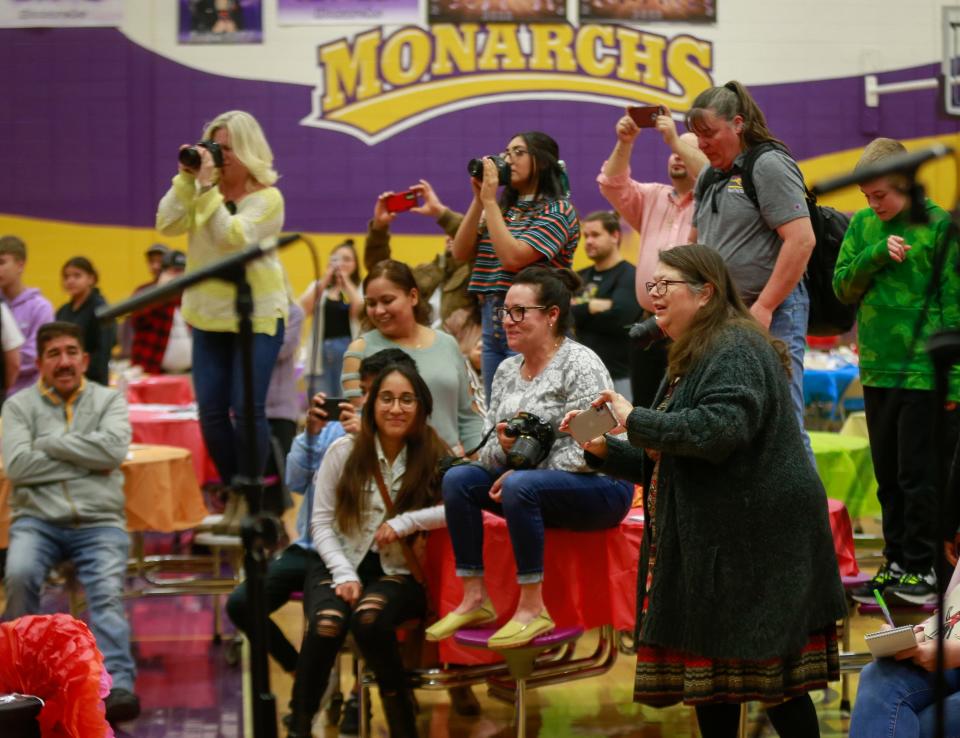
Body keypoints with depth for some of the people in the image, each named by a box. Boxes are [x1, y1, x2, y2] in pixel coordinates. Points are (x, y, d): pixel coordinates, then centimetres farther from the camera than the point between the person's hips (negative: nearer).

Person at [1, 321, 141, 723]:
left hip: (99, 522, 0)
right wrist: (86, 460, -7)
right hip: (37, 520, 0)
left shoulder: (109, 400, 11)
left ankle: (117, 686, -37)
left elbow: (114, 449, -10)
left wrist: (49, 442, -5)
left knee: (108, 592, -25)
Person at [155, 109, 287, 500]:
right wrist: (186, 179, -11)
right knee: (211, 411, 3)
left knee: (246, 410, -11)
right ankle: (232, 491, 17)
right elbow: (167, 224, -5)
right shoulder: (204, 189, 6)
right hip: (209, 316, 5)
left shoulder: (267, 198, -8)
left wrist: (206, 187, -23)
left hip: (257, 316, -5)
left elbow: (232, 238, -23)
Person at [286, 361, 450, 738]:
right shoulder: (344, 451, 0)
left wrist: (403, 522, -19)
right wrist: (344, 575, -11)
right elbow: (321, 522, 2)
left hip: (398, 572, -1)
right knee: (327, 623, -32)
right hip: (338, 564, 1)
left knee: (369, 617, -35)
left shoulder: (434, 456, -1)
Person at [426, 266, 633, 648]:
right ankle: (475, 598, -7)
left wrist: (520, 472, -20)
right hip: (537, 491, 8)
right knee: (457, 478, -10)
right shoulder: (507, 370, 10)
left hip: (601, 487, -8)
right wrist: (502, 448, -16)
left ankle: (533, 608, -23)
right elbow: (488, 445, 9)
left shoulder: (581, 366, -14)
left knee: (519, 486, -34)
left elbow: (585, 451, -22)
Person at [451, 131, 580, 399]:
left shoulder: (557, 210, -7)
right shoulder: (503, 207, 15)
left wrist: (490, 200, -13)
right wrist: (479, 200, 1)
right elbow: (461, 252, 8)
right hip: (492, 323, 8)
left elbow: (513, 257, -19)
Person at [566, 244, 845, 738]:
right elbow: (666, 463, 23)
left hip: (754, 544, -10)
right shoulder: (691, 358, 20)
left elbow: (721, 428, -30)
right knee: (709, 672, 11)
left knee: (769, 673, -5)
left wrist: (635, 420, -20)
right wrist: (605, 450, 8)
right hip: (705, 546, 10)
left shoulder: (736, 350, -12)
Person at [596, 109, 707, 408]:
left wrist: (675, 139, -22)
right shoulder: (652, 198, 19)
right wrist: (624, 143, -10)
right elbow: (613, 186, 5)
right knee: (644, 408, 9)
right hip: (651, 326, 6)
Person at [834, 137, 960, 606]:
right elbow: (842, 287, 4)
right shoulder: (862, 225, 8)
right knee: (888, 478, 12)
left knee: (919, 476, -1)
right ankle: (896, 563, 22)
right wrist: (876, 255, -14)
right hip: (877, 372, 6)